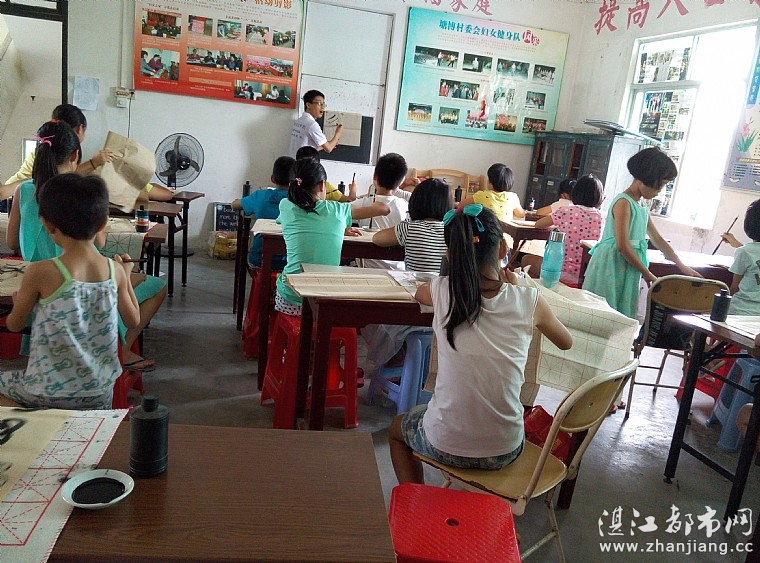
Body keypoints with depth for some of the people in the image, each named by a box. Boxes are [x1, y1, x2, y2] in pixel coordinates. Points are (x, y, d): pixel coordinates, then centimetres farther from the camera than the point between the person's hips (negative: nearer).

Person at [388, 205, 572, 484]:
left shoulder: (443, 291, -12)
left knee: (397, 428, 32)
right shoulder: (529, 300, -12)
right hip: (504, 451, 2)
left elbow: (419, 293, 16)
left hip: (445, 447, -1)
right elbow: (566, 342, 11)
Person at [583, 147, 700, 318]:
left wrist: (683, 266, 21)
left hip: (629, 269, 9)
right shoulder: (623, 202, -13)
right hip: (612, 265, -9)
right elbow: (623, 246, -19)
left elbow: (658, 239, 24)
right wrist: (647, 274, -10)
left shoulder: (642, 208, 15)